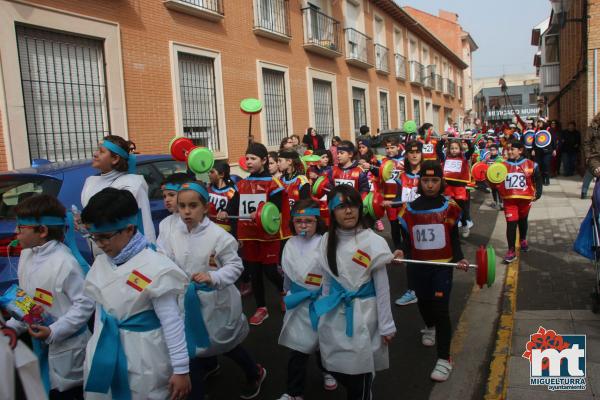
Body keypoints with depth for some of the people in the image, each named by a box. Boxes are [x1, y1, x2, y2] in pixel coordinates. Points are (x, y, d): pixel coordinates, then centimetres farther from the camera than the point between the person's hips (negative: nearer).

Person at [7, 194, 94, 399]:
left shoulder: (64, 262, -23)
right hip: (40, 344, 7)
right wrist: (14, 326, 4)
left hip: (66, 346, -7)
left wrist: (53, 332, -21)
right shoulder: (27, 254, 2)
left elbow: (85, 304, -21)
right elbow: (26, 297, 13)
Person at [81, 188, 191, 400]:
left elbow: (172, 322, -18)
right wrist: (94, 347, 18)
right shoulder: (101, 263, 1)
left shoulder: (154, 267, -20)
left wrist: (181, 369, -15)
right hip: (104, 351, 7)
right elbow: (99, 309, 13)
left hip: (143, 357, -6)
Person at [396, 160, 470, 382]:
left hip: (443, 265, -3)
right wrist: (402, 253, -14)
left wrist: (459, 258, -14)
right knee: (424, 302, 21)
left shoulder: (449, 207, -6)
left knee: (441, 309, -8)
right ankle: (430, 328, 55)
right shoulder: (410, 208, -2)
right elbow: (407, 239, 5)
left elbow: (454, 238, 0)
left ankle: (444, 359, 0)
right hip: (418, 265, 3)